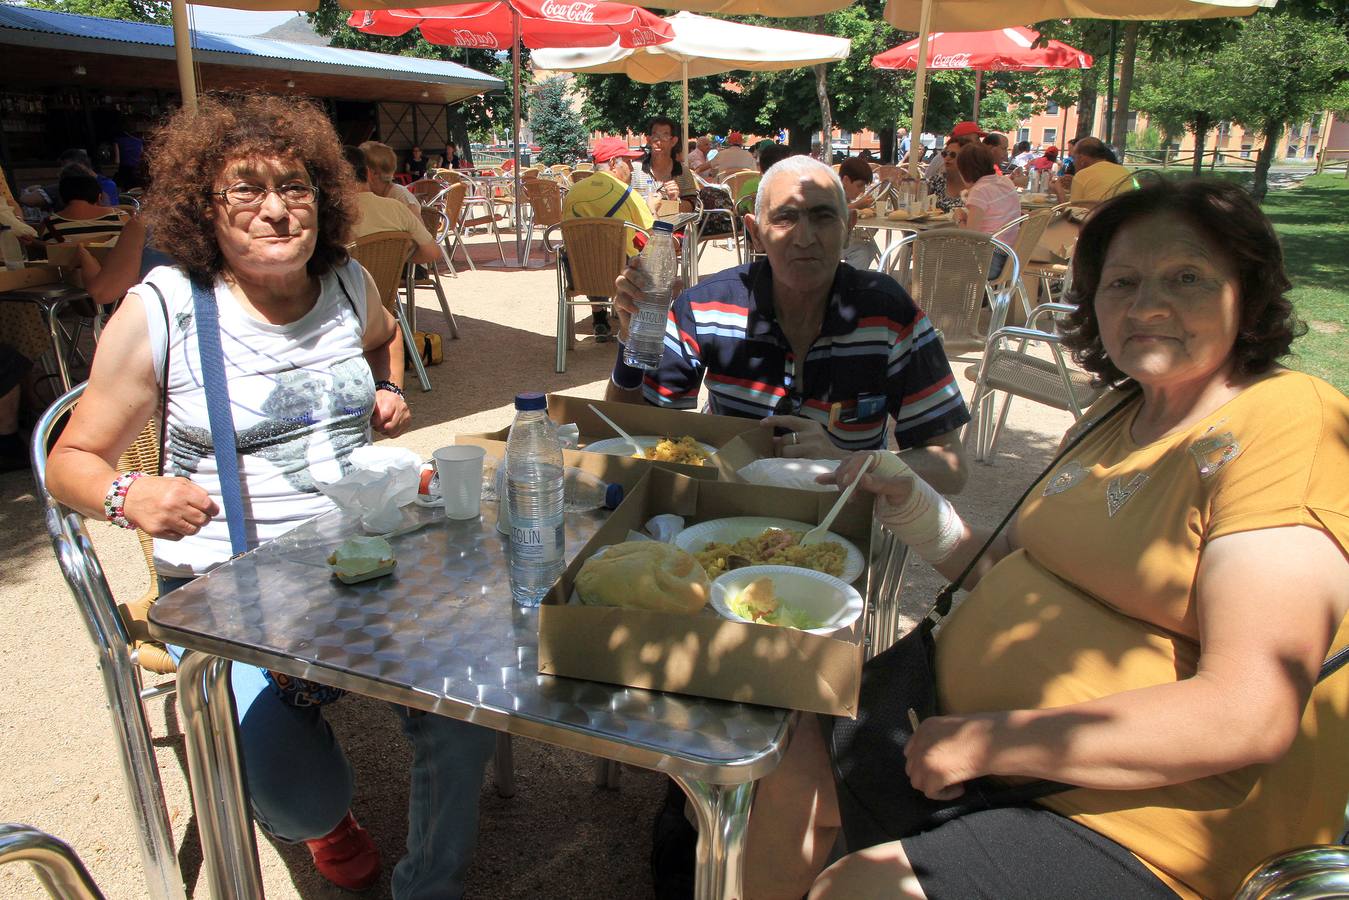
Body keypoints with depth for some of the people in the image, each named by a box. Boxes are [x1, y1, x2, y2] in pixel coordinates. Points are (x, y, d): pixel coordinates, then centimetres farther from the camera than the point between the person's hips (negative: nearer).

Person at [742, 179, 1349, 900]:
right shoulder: (1115, 420, 11)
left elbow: (1249, 716, -24)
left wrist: (991, 742, -23)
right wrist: (907, 503, 2)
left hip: (1133, 823, -8)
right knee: (789, 765, 4)